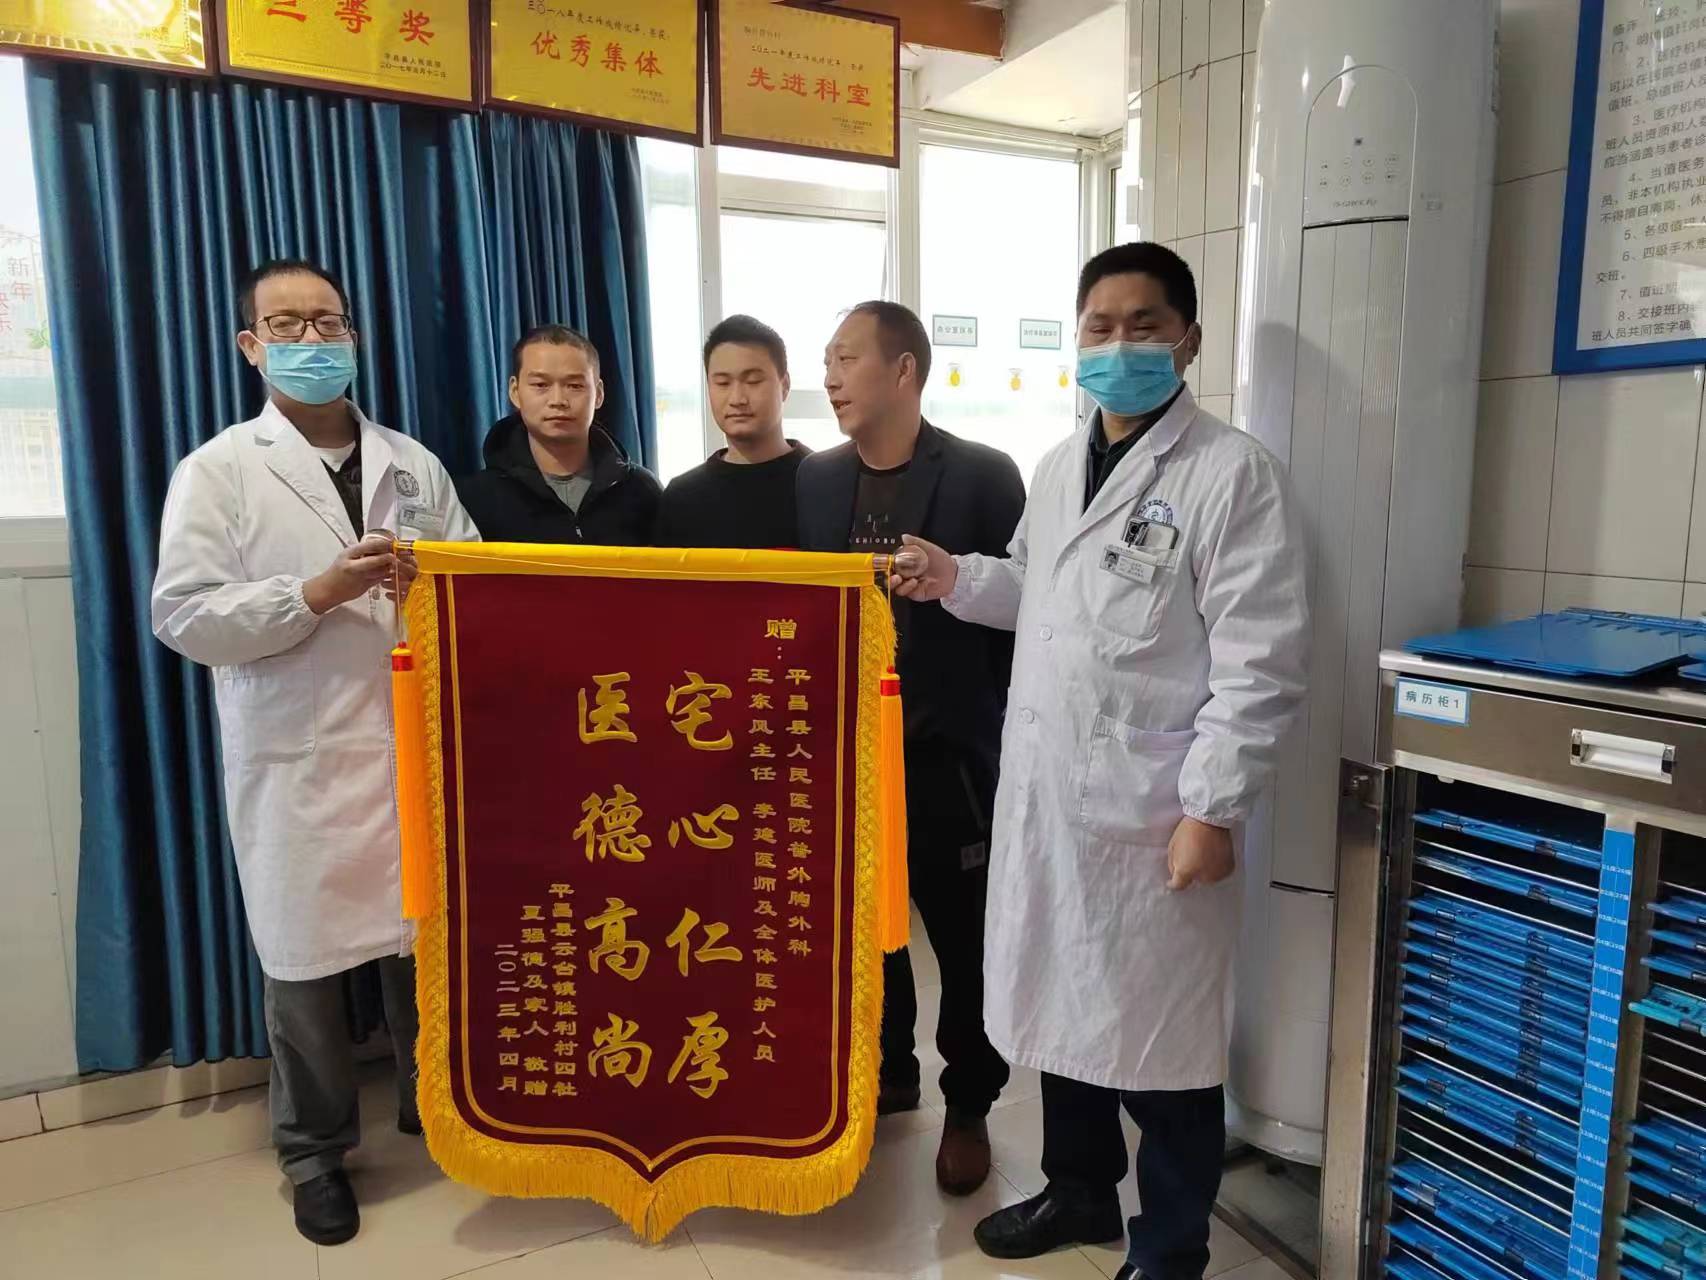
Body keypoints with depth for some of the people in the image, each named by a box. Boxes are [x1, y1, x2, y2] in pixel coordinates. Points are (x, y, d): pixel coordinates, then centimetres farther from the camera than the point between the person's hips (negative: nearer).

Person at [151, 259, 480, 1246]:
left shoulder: (414, 465, 11)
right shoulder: (218, 471, 1)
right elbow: (182, 617, -7)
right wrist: (317, 592, -18)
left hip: (419, 748, 3)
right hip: (298, 763, -2)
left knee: (429, 943, 12)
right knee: (304, 961, 9)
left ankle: (434, 1105, 35)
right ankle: (315, 1150, 30)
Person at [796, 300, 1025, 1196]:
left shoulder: (983, 477, -8)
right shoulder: (815, 480, 6)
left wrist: (1006, 745, -8)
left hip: (948, 759, -4)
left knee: (965, 945, 10)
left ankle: (968, 1107, 30)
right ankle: (887, 1072, 41)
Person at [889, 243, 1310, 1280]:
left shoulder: (1233, 471, -10)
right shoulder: (1057, 467, 13)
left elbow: (1261, 660, -14)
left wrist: (1213, 808, -17)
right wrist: (958, 579, 6)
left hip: (1152, 808, -6)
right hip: (1045, 792, 7)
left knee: (1160, 1033, 8)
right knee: (1062, 1003, 20)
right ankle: (1080, 1191, 43)